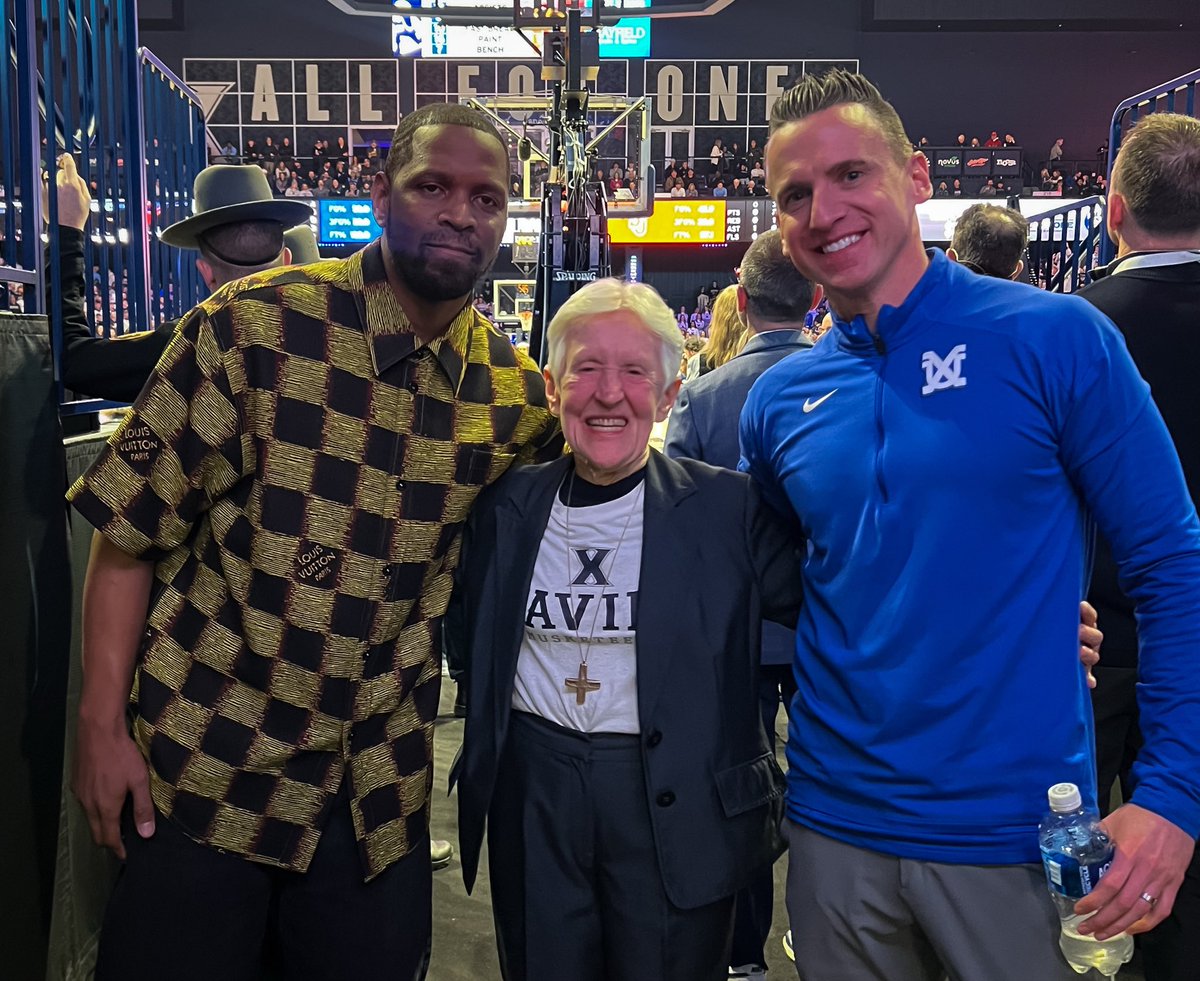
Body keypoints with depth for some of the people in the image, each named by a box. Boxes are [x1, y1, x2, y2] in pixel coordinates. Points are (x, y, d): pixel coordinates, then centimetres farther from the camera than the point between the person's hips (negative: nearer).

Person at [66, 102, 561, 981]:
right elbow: (131, 526, -8)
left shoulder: (518, 393, -1)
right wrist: (101, 726, -9)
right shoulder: (255, 325, -11)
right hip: (200, 776, -2)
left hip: (383, 800, 3)